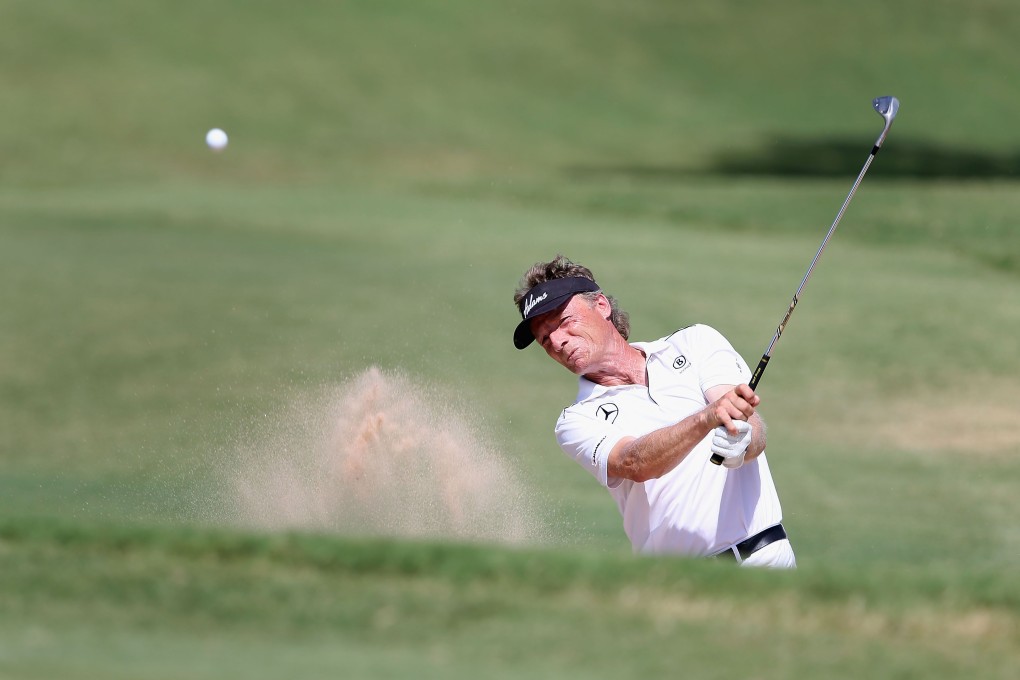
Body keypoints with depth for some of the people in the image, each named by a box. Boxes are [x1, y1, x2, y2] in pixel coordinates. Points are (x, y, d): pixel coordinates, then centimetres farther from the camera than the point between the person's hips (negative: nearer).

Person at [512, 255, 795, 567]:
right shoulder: (577, 422, 8)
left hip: (763, 553, -1)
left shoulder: (695, 342, 12)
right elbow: (635, 465, -13)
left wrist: (741, 442, -27)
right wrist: (708, 417, -31)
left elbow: (754, 428, -2)